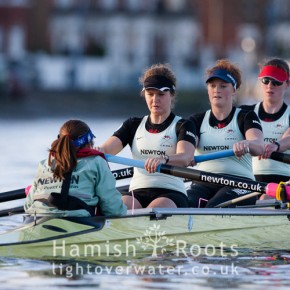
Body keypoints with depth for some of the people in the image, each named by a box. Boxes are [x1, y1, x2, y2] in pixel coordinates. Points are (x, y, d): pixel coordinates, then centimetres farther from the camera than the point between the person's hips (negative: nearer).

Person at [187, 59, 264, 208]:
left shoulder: (246, 117, 7)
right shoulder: (197, 120, 17)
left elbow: (258, 146, -13)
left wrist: (246, 144, -39)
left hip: (239, 184, -3)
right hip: (203, 183, 3)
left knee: (214, 208, -34)